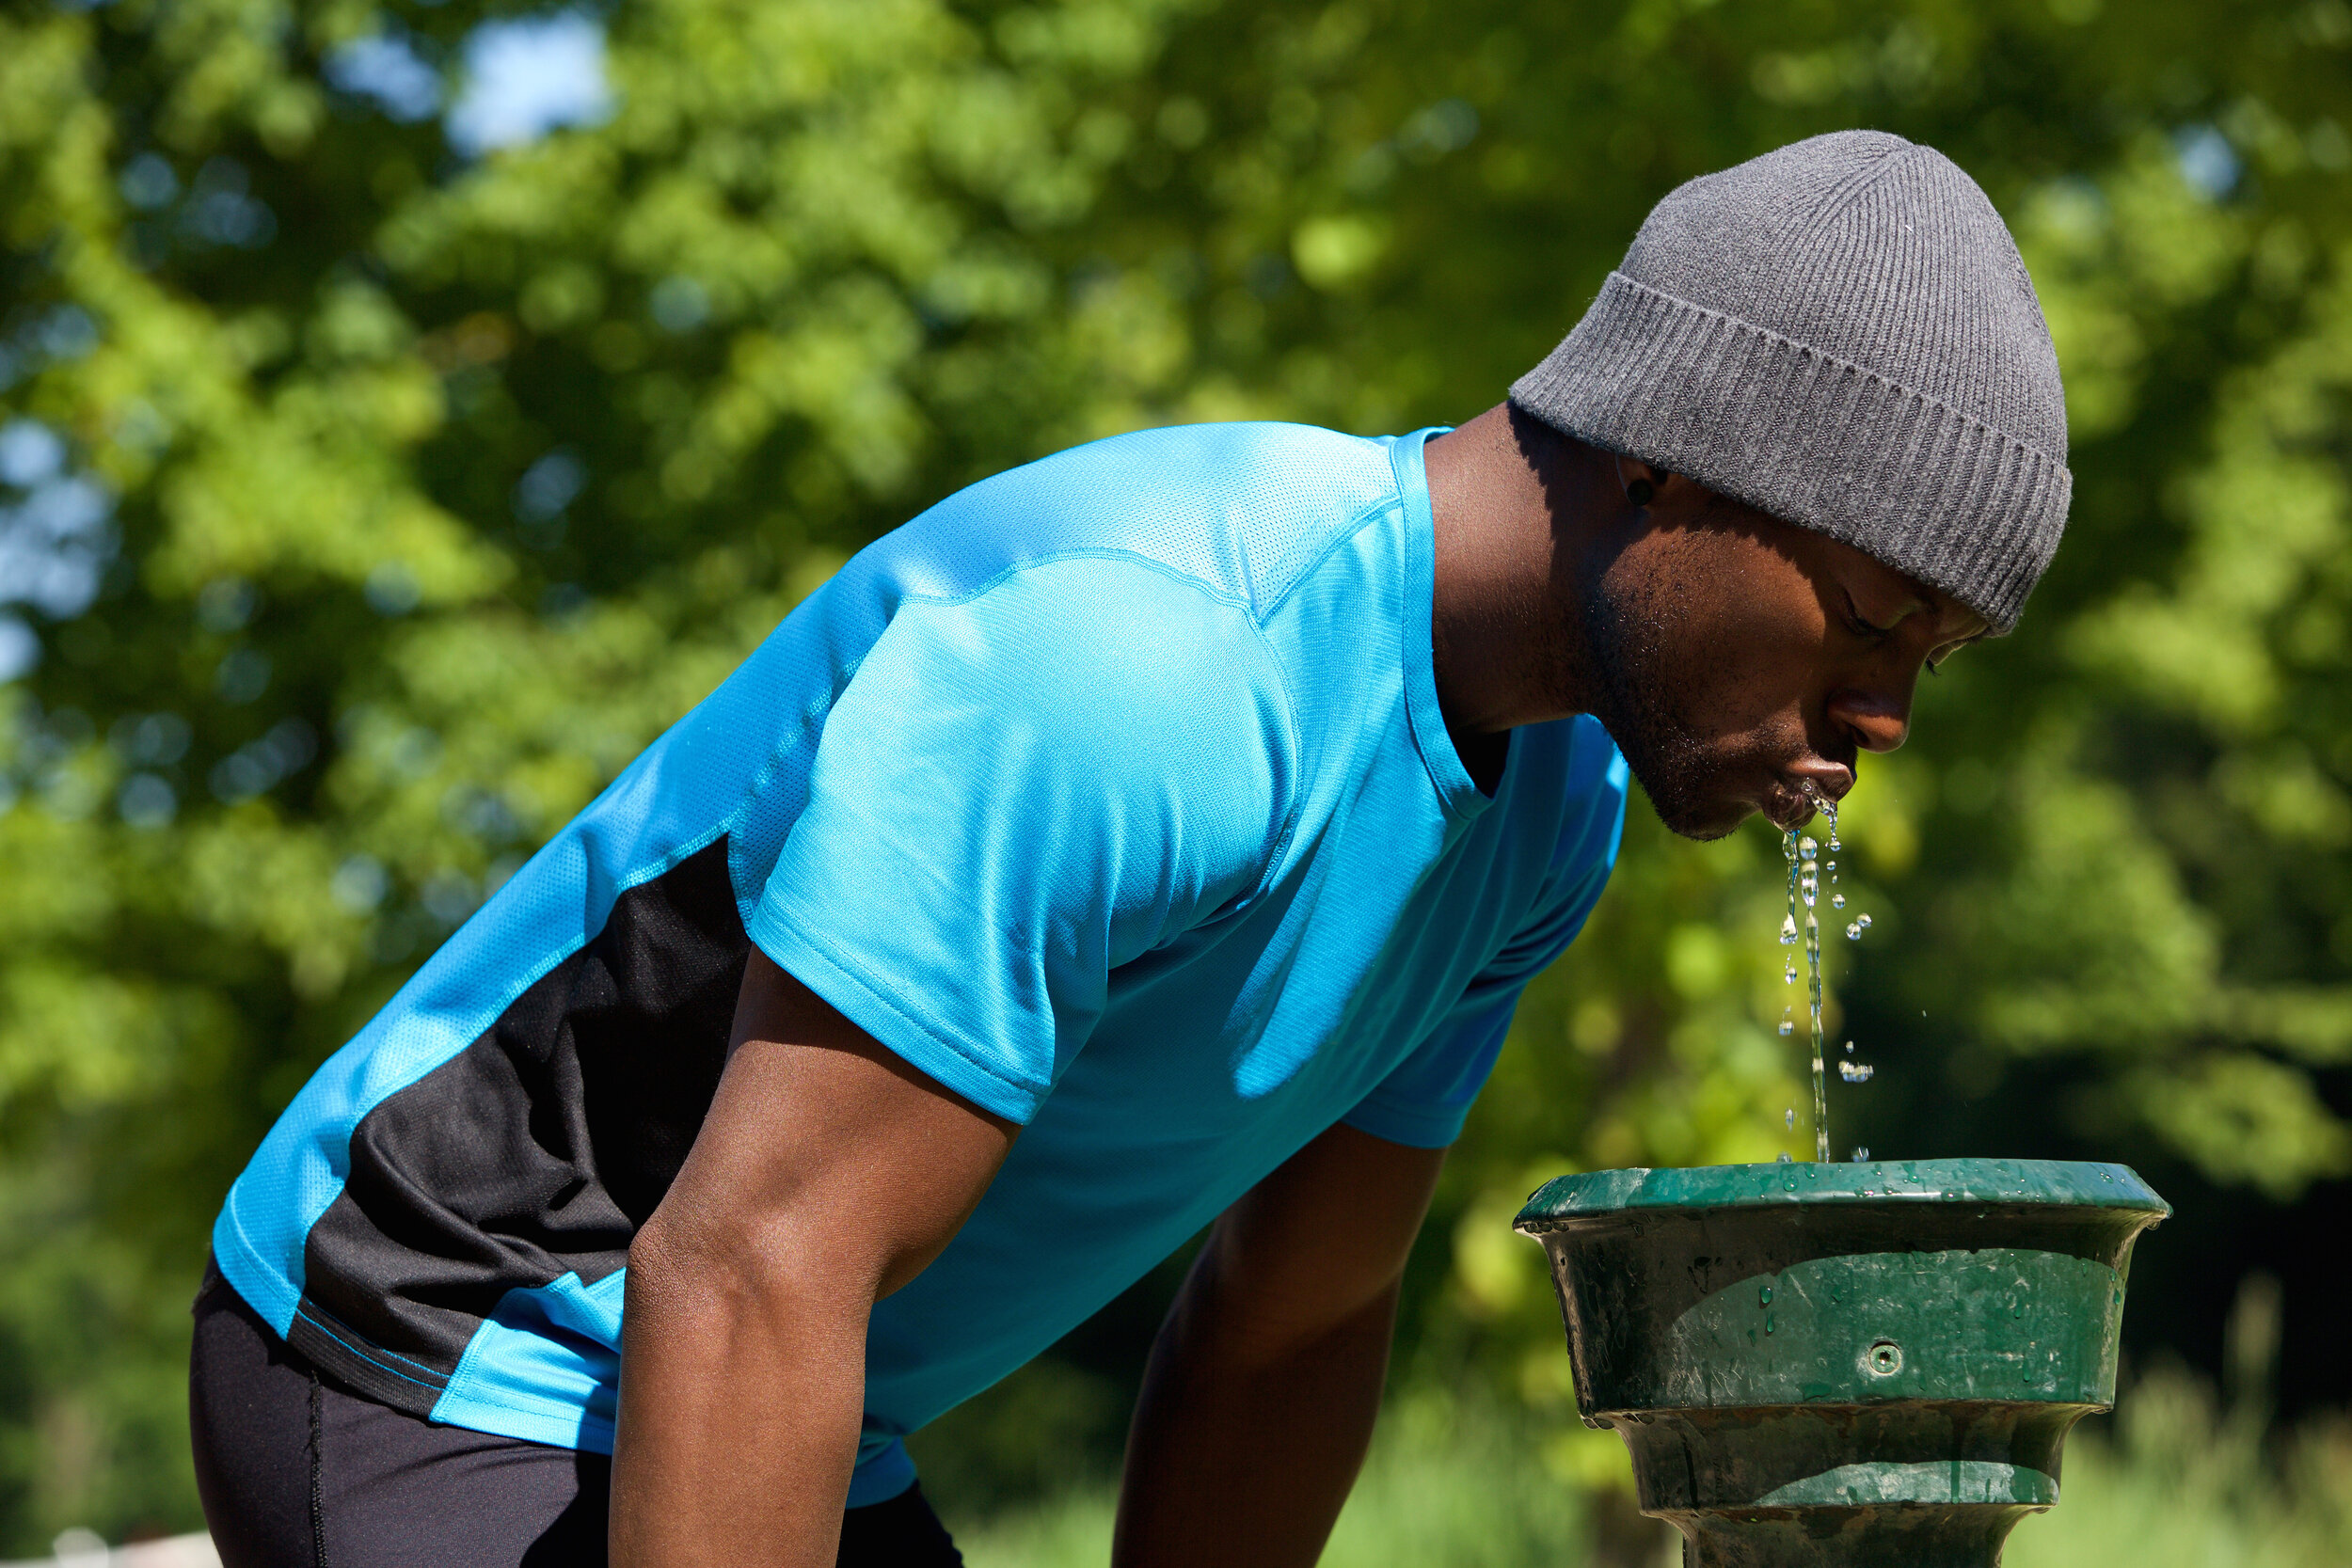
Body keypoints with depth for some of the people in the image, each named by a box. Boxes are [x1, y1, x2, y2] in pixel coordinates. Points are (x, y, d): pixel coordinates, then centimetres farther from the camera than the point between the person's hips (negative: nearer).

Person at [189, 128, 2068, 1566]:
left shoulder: (1548, 800, 1)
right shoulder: (1134, 653, -30)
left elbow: (1287, 1328, 11)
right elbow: (743, 1281, -34)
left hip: (775, 1417, 10)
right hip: (445, 1384, -10)